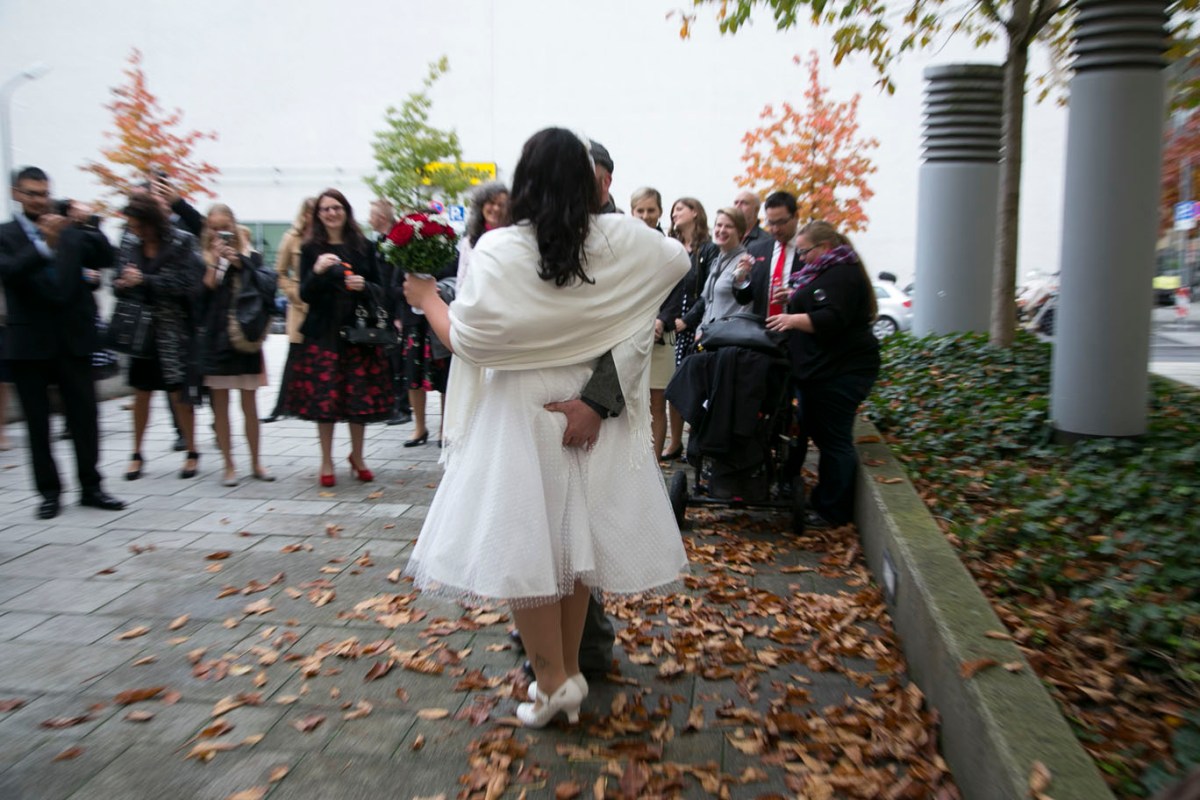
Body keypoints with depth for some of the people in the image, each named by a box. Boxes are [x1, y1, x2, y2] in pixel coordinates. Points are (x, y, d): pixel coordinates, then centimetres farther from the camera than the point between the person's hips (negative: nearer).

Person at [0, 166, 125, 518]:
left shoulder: (72, 231, 8)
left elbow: (106, 258, 0)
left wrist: (88, 224, -15)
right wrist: (47, 245, -29)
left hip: (72, 338, 2)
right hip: (29, 343, -1)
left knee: (84, 416, 4)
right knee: (38, 422, 6)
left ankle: (90, 487, 13)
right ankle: (49, 492, 15)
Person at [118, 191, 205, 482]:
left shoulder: (182, 242, -8)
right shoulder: (130, 243, 6)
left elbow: (186, 283, -16)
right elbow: (122, 279, 11)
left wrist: (144, 280, -19)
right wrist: (122, 284, -12)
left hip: (174, 329, -4)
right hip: (140, 328, 4)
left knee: (178, 393, 1)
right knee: (141, 392, 10)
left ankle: (192, 453, 17)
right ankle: (137, 454, 23)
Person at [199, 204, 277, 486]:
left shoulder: (250, 256, 6)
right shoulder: (202, 258, 5)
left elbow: (268, 286, -9)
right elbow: (200, 296, -7)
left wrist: (240, 262, -15)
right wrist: (214, 264, -12)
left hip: (246, 339, 0)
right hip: (215, 339, 0)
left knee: (249, 405, 6)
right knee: (220, 406, 4)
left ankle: (256, 463, 18)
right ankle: (229, 466, 14)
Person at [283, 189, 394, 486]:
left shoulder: (363, 246, 6)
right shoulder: (311, 249, 4)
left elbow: (379, 290, 8)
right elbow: (305, 295, -1)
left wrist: (364, 286, -13)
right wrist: (317, 271, -18)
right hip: (323, 333, -1)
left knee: (361, 396, 3)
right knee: (324, 396, 0)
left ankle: (357, 457, 21)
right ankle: (326, 462, 14)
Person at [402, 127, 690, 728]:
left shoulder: (499, 249, -14)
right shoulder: (618, 239, -3)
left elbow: (468, 340, -16)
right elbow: (678, 259, 13)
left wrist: (427, 298, 1)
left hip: (520, 415, -4)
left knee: (522, 543, 6)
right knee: (574, 539, 14)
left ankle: (552, 679, 10)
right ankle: (569, 673, 27)